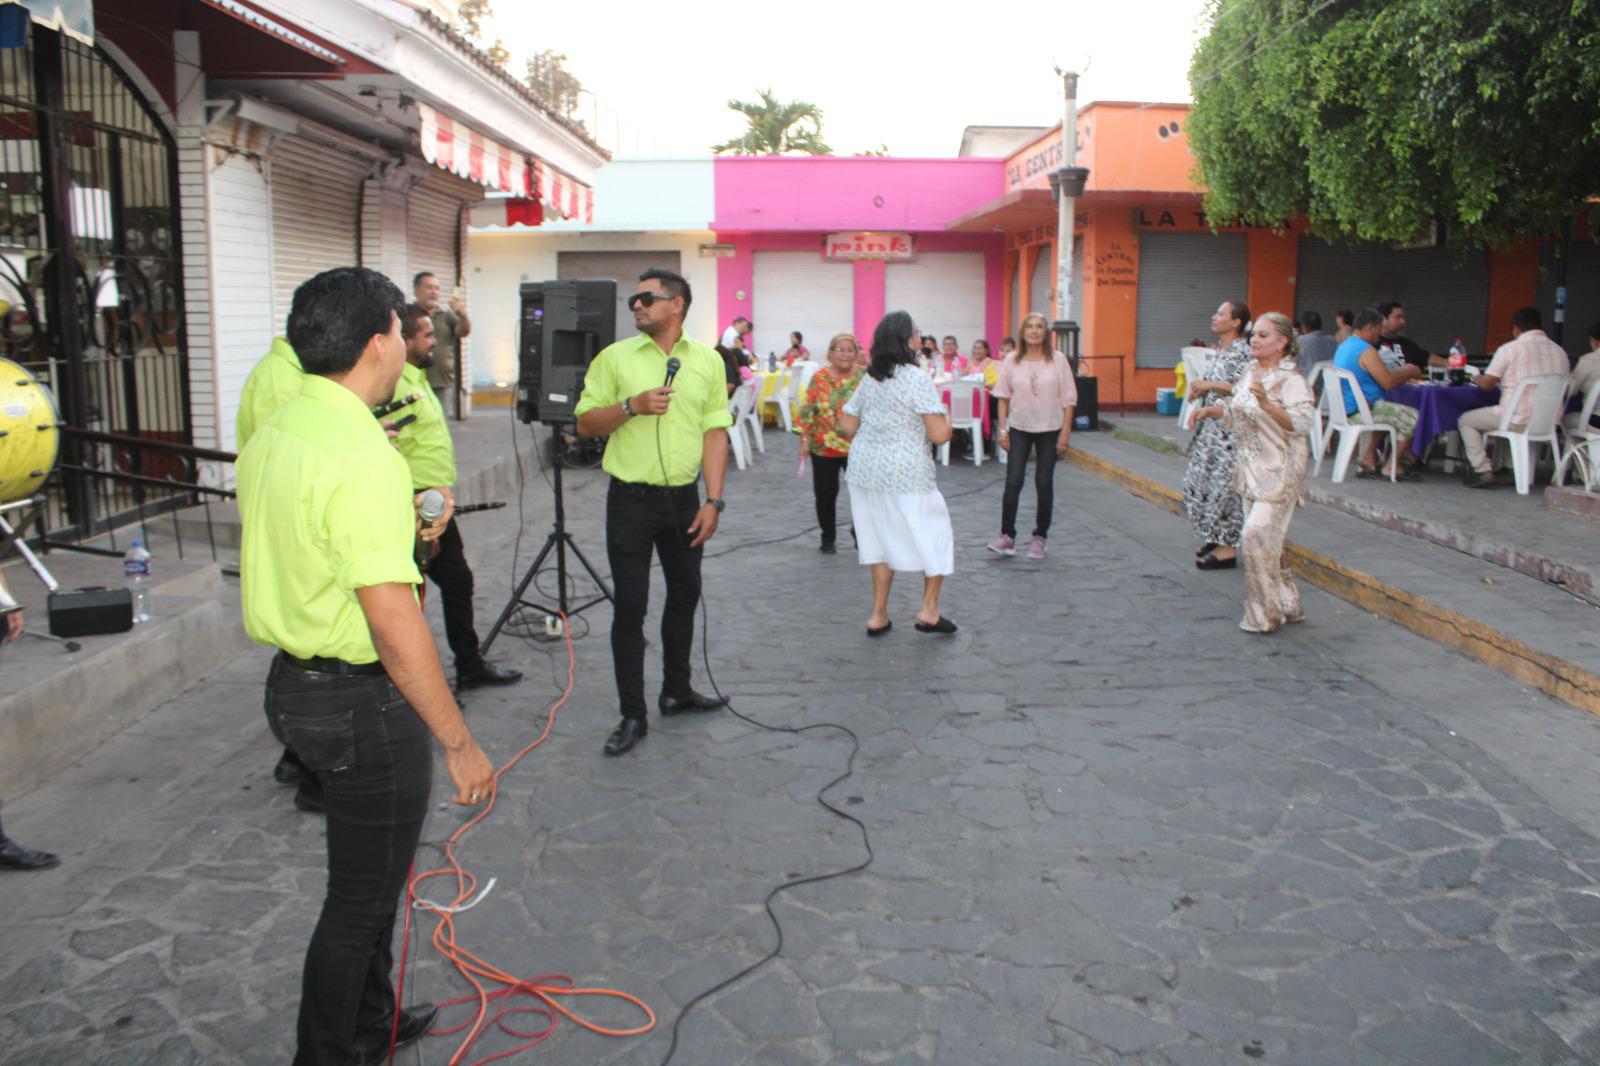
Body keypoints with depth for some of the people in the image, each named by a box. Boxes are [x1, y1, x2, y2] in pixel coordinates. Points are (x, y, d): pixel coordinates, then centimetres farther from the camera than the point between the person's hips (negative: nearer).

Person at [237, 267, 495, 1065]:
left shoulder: (272, 435, 6)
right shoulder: (363, 458, -25)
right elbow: (393, 622, -29)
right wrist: (459, 742, -23)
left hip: (295, 679, 10)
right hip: (363, 705, -10)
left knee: (368, 878, 26)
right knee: (361, 900, 8)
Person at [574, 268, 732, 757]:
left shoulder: (707, 360, 4)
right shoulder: (615, 357, 0)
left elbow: (715, 433, 3)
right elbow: (586, 423, 0)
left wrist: (713, 501, -4)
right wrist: (632, 406, -17)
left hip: (684, 499, 3)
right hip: (632, 499, -2)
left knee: (684, 595, 15)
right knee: (630, 607, -1)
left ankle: (676, 690, 34)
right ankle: (632, 716, 8)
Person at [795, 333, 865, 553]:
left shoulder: (864, 377, -1)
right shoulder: (819, 378, -1)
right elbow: (808, 410, 1)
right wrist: (804, 439, -4)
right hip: (823, 447, 0)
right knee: (826, 495, 6)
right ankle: (828, 538, 25)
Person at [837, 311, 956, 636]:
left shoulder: (868, 380, 8)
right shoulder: (916, 379, -12)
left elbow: (846, 427, 12)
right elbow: (939, 435, -17)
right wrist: (946, 415, 4)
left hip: (865, 472, 7)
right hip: (906, 476, -7)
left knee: (882, 539, 16)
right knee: (934, 536, 10)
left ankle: (878, 615, 18)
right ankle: (929, 610, 12)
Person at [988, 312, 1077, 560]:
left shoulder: (1058, 360, -5)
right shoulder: (1012, 361, -1)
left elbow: (1068, 399, -3)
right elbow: (1003, 397, 4)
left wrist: (1065, 433, -7)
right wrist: (1003, 429, -2)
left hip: (1049, 430, -1)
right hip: (1019, 429, 1)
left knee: (1044, 484, 5)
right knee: (1013, 483, -5)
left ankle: (1039, 537, 16)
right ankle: (1007, 536, 3)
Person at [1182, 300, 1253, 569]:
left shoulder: (1242, 351, -14)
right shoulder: (1219, 349, 13)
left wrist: (1209, 385, -19)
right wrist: (1201, 389, 5)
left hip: (1229, 428, -9)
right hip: (1211, 426, 9)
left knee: (1224, 483, -6)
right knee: (1198, 479, 11)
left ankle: (1228, 549, 2)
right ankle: (1216, 538, 23)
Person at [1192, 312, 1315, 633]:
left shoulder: (1291, 380, -14)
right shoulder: (1250, 372, 10)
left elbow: (1301, 424, -25)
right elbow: (1236, 412, 22)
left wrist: (1267, 404, -36)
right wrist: (1213, 410, 4)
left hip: (1281, 470, -8)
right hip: (1252, 468, 8)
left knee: (1257, 535, -13)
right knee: (1264, 539, 12)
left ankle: (1266, 612, 0)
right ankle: (1285, 605, 26)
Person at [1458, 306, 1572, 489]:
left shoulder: (1510, 349, -8)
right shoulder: (1560, 351, 8)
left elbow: (1487, 384, -7)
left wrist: (1477, 378, 18)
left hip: (1519, 421, -7)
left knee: (1465, 421, 13)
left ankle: (1483, 471, 3)